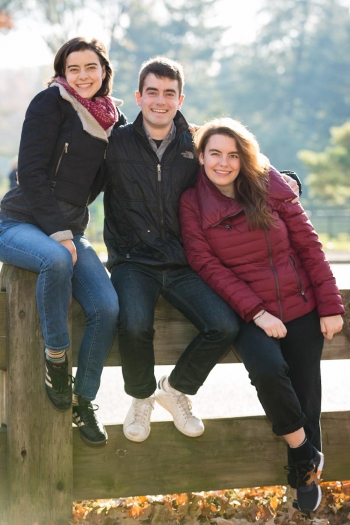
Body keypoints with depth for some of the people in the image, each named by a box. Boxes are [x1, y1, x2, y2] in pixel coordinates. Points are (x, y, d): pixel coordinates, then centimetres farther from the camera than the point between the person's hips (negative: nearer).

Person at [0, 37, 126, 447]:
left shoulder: (113, 120, 11)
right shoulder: (50, 103, -6)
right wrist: (57, 233, -18)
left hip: (68, 230, 5)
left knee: (108, 308, -18)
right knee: (57, 259, -39)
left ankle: (84, 399, 0)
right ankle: (55, 358, -19)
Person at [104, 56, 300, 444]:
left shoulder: (193, 147, 8)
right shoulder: (117, 143, 1)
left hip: (182, 265, 3)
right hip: (132, 261, -2)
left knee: (225, 326, -21)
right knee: (134, 326, -32)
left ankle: (176, 389, 7)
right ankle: (141, 398, -1)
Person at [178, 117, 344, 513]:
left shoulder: (270, 187, 1)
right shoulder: (192, 204, -2)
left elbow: (308, 244, 3)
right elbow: (208, 265, -7)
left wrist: (330, 305, -2)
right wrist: (256, 312, -16)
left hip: (300, 308, 2)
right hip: (249, 314, -2)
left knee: (305, 393, 2)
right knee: (268, 369, -29)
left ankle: (307, 477, 26)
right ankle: (304, 452, -4)